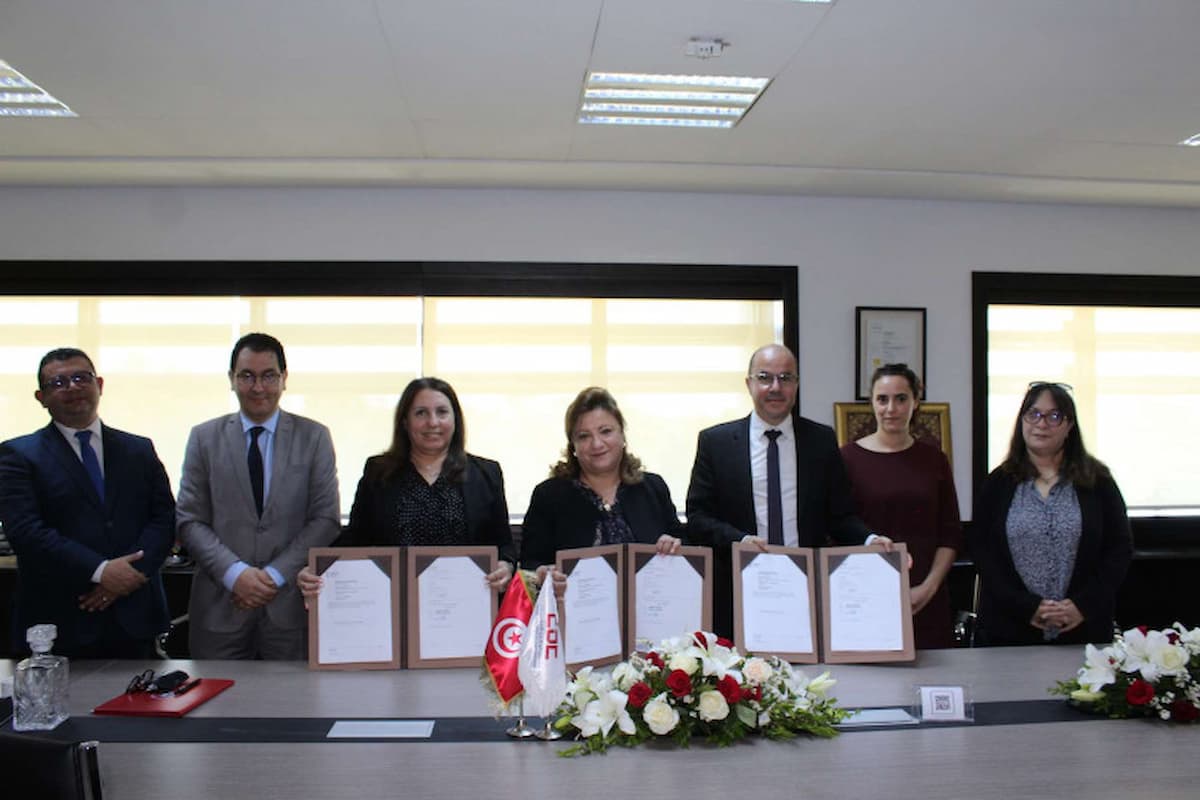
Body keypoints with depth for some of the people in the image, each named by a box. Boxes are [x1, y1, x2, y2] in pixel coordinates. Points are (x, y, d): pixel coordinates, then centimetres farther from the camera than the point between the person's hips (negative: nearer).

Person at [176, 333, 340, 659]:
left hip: (291, 606, -1)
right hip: (220, 607, 1)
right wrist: (235, 573, -11)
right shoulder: (204, 438, 6)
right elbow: (190, 521, 2)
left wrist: (276, 574, -10)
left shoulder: (314, 437, 4)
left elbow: (326, 519, -1)